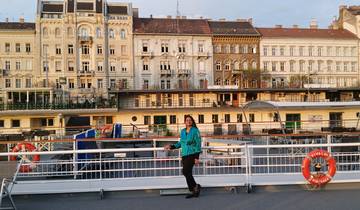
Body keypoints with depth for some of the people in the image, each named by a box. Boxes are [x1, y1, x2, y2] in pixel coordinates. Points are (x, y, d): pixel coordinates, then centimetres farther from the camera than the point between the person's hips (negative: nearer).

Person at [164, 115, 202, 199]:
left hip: (192, 154, -6)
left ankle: (195, 186, 5)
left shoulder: (195, 131, -5)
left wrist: (197, 157, -13)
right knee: (187, 173, 6)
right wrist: (171, 146, 11)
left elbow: (198, 144, -8)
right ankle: (193, 191, 16)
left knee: (186, 172, -15)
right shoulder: (182, 131, 13)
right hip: (184, 155, 6)